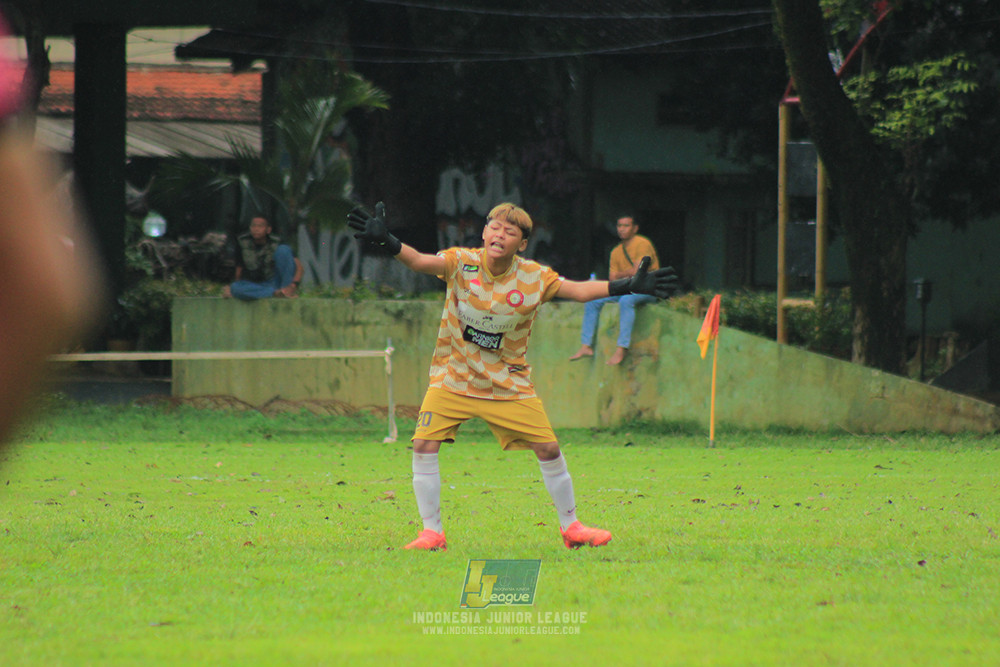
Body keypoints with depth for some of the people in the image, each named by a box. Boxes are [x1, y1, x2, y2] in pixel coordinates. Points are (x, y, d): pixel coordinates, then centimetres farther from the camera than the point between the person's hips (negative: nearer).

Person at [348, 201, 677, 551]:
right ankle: (432, 532, -1)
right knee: (424, 445, -15)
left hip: (508, 384, 1)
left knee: (549, 449, -1)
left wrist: (627, 286, -23)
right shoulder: (461, 262, -14)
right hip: (453, 378, -1)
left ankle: (571, 527, 19)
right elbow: (419, 261, -27)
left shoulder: (534, 277, -10)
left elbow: (578, 290, -11)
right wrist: (386, 242, -47)